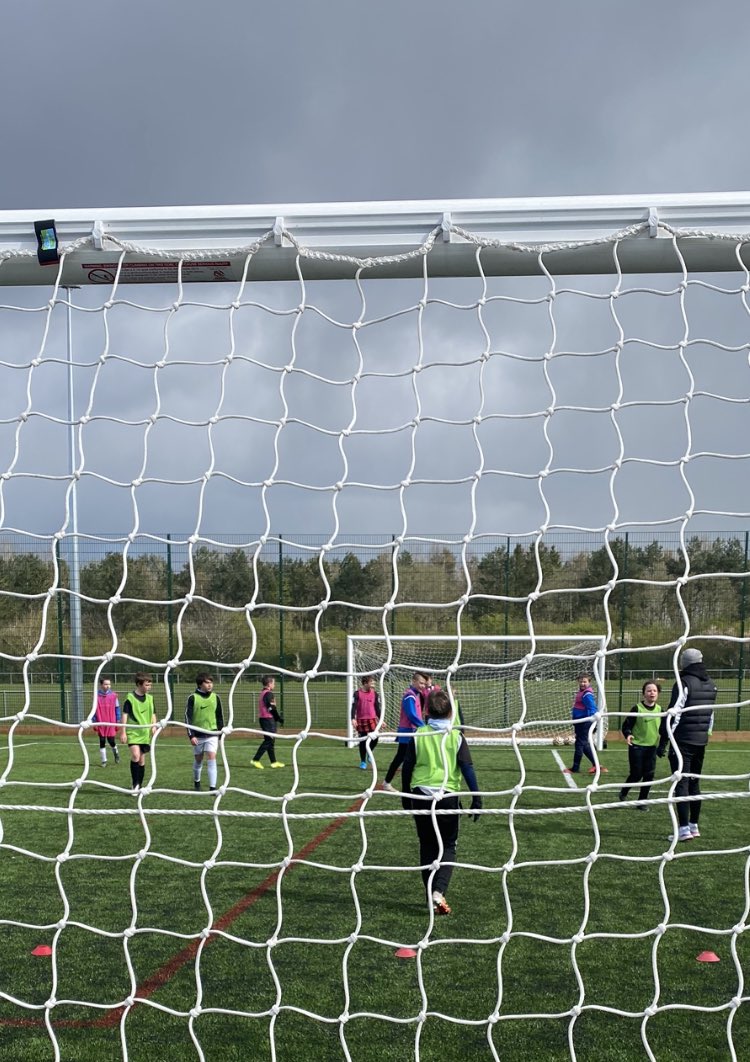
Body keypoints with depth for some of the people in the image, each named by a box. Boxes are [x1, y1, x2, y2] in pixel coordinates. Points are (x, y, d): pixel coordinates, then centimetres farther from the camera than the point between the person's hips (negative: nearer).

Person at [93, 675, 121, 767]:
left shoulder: (113, 695, -1)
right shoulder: (97, 695, -2)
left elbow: (117, 708, 5)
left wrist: (118, 721, 2)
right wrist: (94, 722, 1)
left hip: (111, 723, 0)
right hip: (100, 724, 0)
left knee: (111, 741, 0)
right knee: (102, 742, 5)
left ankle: (116, 752, 32)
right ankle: (103, 761, 15)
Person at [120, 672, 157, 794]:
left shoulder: (150, 698, 9)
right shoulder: (130, 697, -7)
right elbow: (125, 715, -5)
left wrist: (153, 726, 1)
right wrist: (123, 732, -8)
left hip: (145, 733, 5)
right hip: (133, 732, -5)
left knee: (142, 760, 9)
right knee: (135, 755, -22)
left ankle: (139, 786, 18)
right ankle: (135, 784, -12)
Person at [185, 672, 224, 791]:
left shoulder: (216, 698, 4)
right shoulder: (193, 698, -5)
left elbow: (220, 717, 11)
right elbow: (187, 717, -5)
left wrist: (221, 735, 10)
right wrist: (191, 735, -11)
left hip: (212, 734, 1)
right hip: (198, 735, -1)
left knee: (212, 759, -10)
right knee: (198, 760, 11)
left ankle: (212, 787, -11)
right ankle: (196, 783, 34)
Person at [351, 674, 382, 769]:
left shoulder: (374, 693, 6)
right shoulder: (357, 693, -3)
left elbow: (377, 707, 11)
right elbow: (354, 707, -6)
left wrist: (380, 719, 10)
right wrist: (353, 718, -17)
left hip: (372, 719, 2)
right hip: (361, 720, -2)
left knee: (375, 738, -12)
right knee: (362, 741, 4)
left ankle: (370, 753, 20)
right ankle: (363, 761, 16)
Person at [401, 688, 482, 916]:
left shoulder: (418, 735, 0)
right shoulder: (456, 736, -4)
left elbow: (407, 768, 3)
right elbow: (467, 768, -8)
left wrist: (406, 796, 14)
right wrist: (476, 796, -2)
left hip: (420, 797, 2)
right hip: (448, 797, -1)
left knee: (427, 847, 16)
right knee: (448, 847, 10)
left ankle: (431, 897, 19)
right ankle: (439, 891, -11)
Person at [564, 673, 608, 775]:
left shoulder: (587, 694, -18)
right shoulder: (581, 692, 12)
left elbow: (592, 708, -27)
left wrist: (592, 717, -43)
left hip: (584, 723, -10)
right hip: (579, 723, 10)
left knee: (580, 744, 0)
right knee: (584, 745, 16)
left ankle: (575, 768, 10)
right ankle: (596, 765, 24)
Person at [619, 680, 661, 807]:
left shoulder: (659, 710, 4)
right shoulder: (637, 708, -10)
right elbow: (626, 725, -8)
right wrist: (627, 734, -26)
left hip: (652, 746, 4)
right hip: (637, 746, -4)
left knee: (649, 775, 1)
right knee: (636, 774, 0)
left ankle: (642, 801, 14)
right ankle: (623, 793, 27)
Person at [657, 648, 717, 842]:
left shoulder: (683, 683, -12)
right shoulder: (710, 686, 12)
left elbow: (673, 713, -16)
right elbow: (711, 715, 17)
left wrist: (663, 742, -13)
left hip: (683, 740, -7)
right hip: (701, 742, 7)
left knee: (681, 784, -6)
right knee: (694, 783, 16)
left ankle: (684, 828, -10)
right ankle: (694, 825, 22)